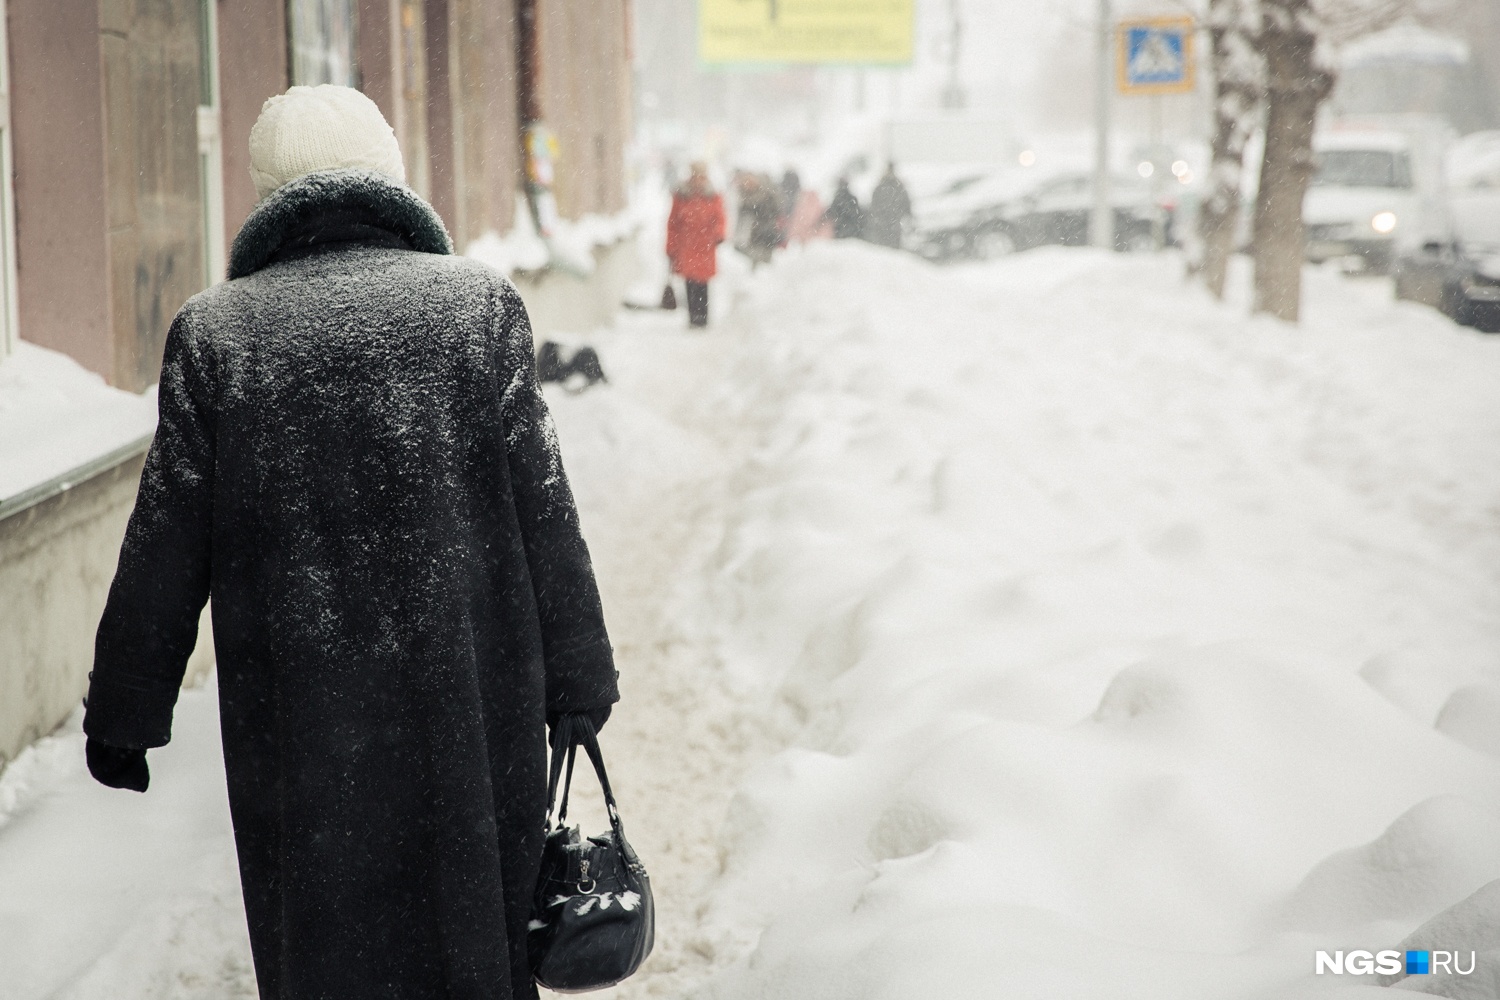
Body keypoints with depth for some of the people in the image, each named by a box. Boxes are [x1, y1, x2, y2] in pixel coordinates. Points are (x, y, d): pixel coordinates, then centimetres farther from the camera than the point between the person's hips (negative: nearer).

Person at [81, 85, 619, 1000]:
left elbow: (164, 553, 1)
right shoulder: (482, 304, -1)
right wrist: (579, 683, 6)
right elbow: (545, 516, -2)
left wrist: (123, 719, 11)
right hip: (473, 710, 1)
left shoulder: (215, 331, -1)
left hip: (299, 727, 0)